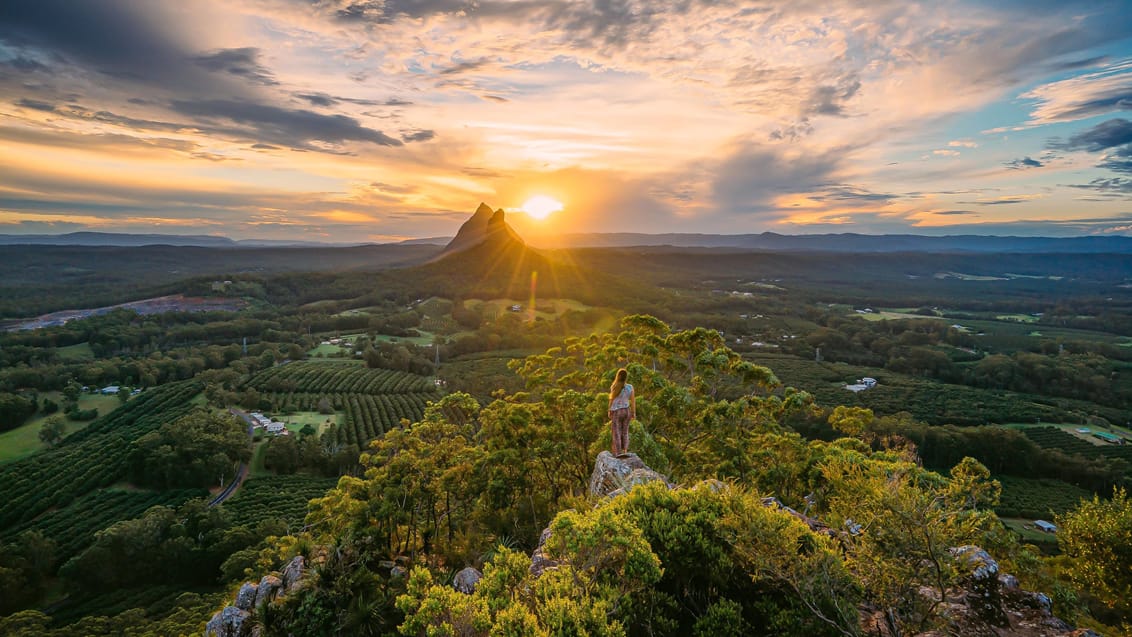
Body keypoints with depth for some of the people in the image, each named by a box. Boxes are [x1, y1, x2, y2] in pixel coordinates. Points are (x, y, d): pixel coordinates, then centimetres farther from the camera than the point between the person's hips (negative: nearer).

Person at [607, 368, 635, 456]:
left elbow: (611, 400, -7)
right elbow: (633, 400, -2)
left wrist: (609, 412, 5)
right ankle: (625, 450, 11)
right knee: (625, 431, 16)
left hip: (616, 412, -3)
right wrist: (634, 413, 8)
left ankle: (618, 453, 6)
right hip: (626, 411, 3)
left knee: (616, 433, 5)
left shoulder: (614, 387, -14)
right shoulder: (630, 387, -6)